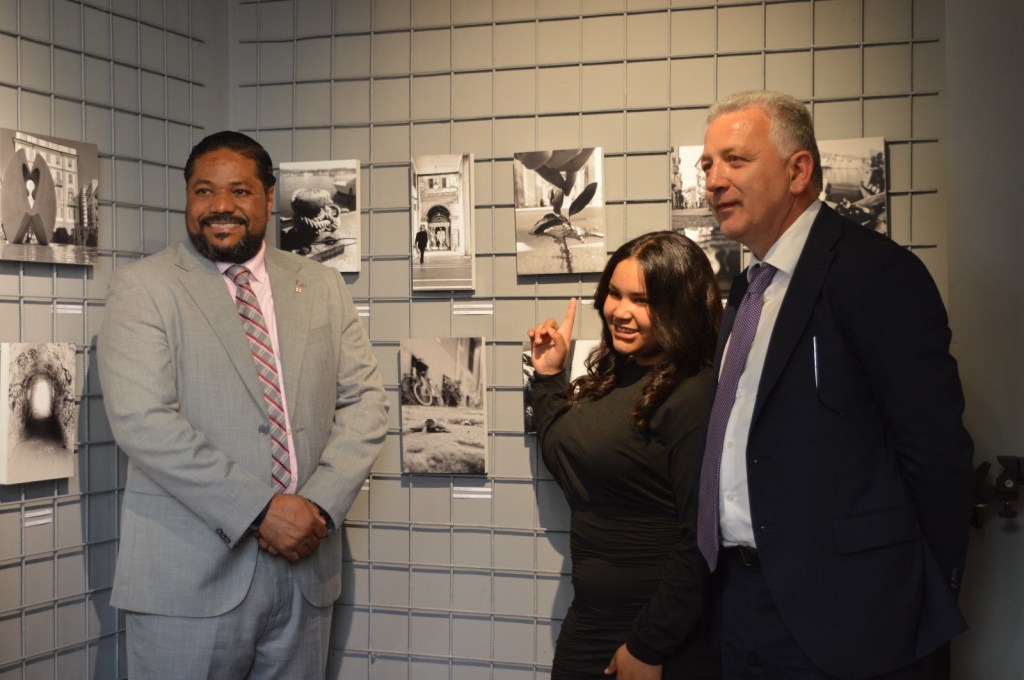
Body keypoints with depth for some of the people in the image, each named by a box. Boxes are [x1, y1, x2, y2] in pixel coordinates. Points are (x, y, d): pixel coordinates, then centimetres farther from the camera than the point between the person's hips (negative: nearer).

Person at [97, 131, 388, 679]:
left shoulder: (321, 288, 12)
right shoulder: (142, 288, -2)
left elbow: (364, 400, 7)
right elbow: (140, 421, -13)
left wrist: (321, 504, -10)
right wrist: (260, 509, -18)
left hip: (306, 569, 4)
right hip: (190, 576, -4)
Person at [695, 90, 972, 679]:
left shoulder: (876, 271, -13)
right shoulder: (749, 288, 15)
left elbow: (935, 447, -16)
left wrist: (929, 601, -11)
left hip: (837, 612, -8)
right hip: (745, 601, 8)